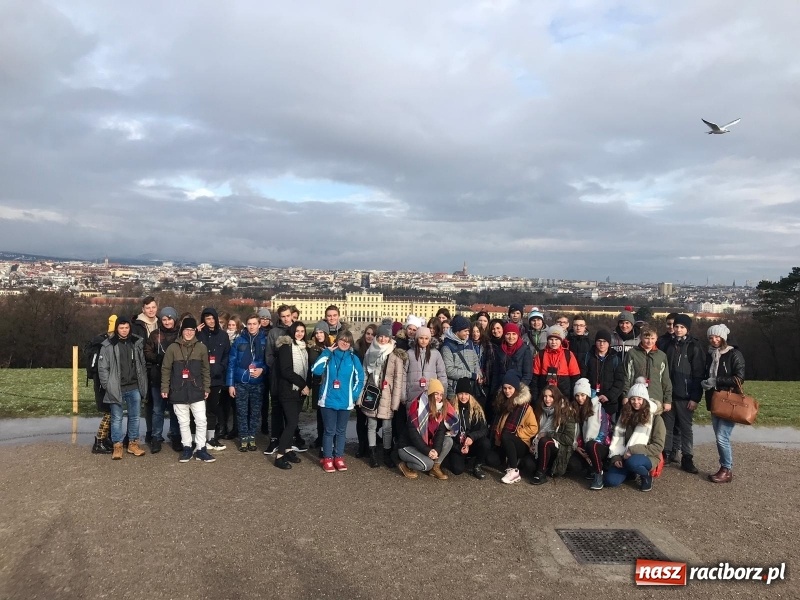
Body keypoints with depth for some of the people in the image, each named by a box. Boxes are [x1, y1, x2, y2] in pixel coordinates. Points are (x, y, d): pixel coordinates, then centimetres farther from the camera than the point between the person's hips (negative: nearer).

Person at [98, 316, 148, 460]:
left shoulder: (137, 343, 5)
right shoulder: (108, 345, -4)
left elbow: (142, 364, 10)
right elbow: (102, 368, -3)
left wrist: (143, 384, 6)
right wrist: (108, 386, -8)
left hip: (134, 388, 3)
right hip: (117, 388, -3)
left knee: (135, 416, 9)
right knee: (117, 418, 5)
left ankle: (133, 444, 20)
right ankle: (117, 446, 14)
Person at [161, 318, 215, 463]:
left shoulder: (201, 347, 3)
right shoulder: (173, 348, 0)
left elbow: (206, 369, 7)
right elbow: (166, 369, 3)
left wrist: (206, 388, 5)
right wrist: (165, 388, 0)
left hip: (196, 391, 1)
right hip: (179, 391, 0)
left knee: (201, 421, -1)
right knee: (183, 422, 8)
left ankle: (201, 449, 10)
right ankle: (187, 448, 21)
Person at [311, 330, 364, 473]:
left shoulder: (353, 359, 1)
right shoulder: (329, 356, 0)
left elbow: (360, 378, 7)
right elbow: (316, 370, -16)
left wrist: (354, 395, -2)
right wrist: (326, 353, -15)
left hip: (345, 402, 1)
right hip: (329, 400, -1)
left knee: (341, 431, 12)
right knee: (329, 431, 3)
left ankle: (339, 457, 23)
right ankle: (327, 458, 14)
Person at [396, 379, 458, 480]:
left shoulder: (442, 408, -3)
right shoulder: (417, 406, -21)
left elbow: (441, 431, -8)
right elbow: (413, 433, -24)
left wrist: (436, 450, -25)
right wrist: (427, 451, -28)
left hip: (428, 444, 6)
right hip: (408, 446, -6)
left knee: (448, 441, -14)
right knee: (428, 464, -29)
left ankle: (435, 467, -4)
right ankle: (405, 465, -3)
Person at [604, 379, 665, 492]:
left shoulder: (655, 418, -7)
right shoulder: (625, 415, 7)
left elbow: (658, 446, -12)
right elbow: (617, 437, 6)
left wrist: (633, 450, -20)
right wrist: (616, 456, -10)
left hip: (647, 456, -4)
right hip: (625, 456, 5)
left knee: (632, 461, -39)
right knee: (610, 481, -17)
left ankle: (646, 476, -5)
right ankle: (631, 472, 14)